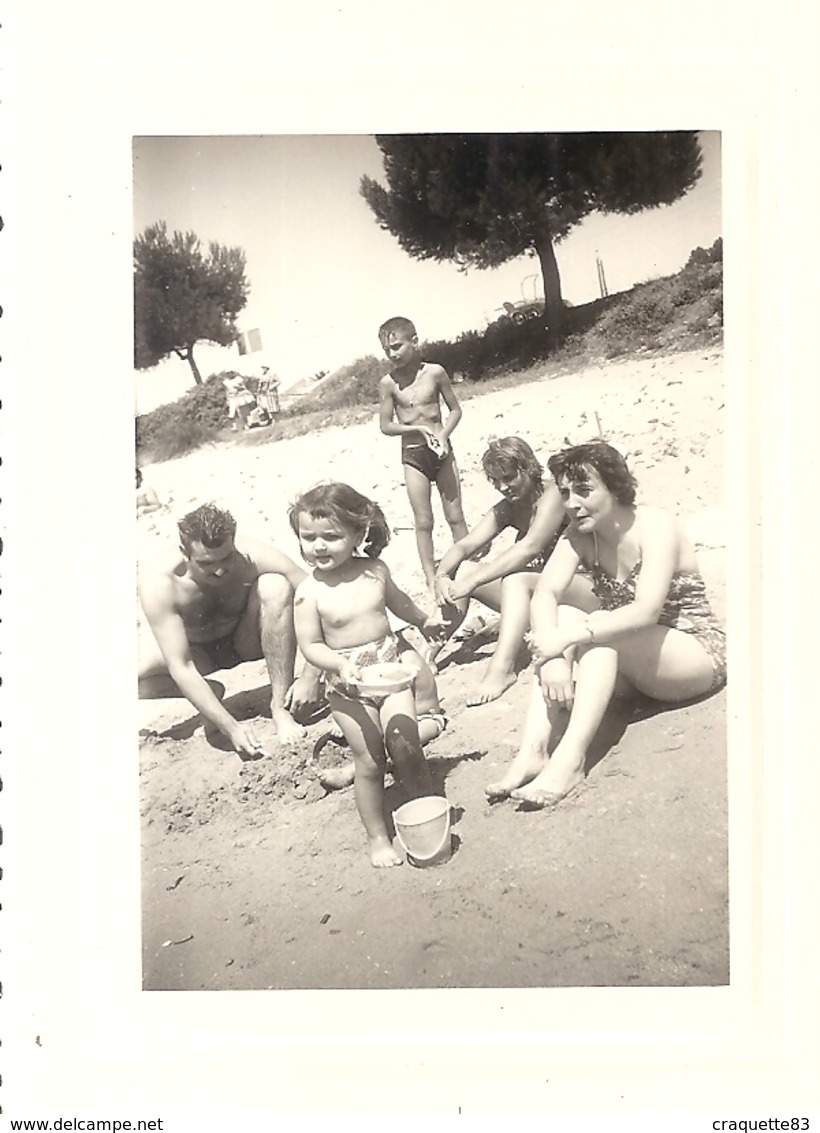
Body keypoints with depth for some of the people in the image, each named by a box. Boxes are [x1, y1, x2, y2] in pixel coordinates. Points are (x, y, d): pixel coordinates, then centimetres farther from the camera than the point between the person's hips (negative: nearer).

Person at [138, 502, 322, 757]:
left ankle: (280, 705, -24)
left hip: (247, 640, 0)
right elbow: (180, 667, -35)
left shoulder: (255, 558, -31)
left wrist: (310, 677, -35)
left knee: (275, 587, -31)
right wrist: (230, 727, -41)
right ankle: (207, 693, 0)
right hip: (198, 649, 0)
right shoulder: (157, 582, -32)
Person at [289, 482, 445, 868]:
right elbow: (310, 645, -13)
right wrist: (340, 665, -28)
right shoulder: (310, 592, -16)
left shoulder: (374, 571, -4)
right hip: (349, 684, -3)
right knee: (369, 761, 2)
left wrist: (424, 620, 28)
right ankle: (377, 837, 20)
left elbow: (395, 600, 18)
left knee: (405, 747, -3)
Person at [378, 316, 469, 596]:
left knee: (455, 516, 7)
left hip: (441, 451, 0)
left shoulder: (435, 372, -6)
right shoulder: (388, 383, -6)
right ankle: (431, 579, 13)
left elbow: (455, 409, 3)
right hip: (413, 456, 0)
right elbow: (386, 426, -3)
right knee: (423, 522, 4)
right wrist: (417, 427, -17)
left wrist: (443, 434, -14)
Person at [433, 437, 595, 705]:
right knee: (461, 570, -5)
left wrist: (474, 580, -35)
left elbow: (530, 547, -30)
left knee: (515, 579, -36)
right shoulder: (507, 509, 9)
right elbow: (465, 545, 1)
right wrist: (441, 576, -21)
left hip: (584, 590, -8)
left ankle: (502, 667, -45)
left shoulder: (553, 495, -15)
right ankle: (429, 653, -11)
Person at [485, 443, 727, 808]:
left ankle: (570, 760, -40)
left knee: (599, 630, -32)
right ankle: (533, 751, -32)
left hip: (696, 654, -5)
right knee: (563, 617, -22)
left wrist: (568, 638, -39)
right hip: (626, 653, 6)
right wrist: (552, 655, -36)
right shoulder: (579, 534, -3)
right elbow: (545, 593, -18)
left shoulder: (655, 526, -20)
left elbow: (646, 611, -33)